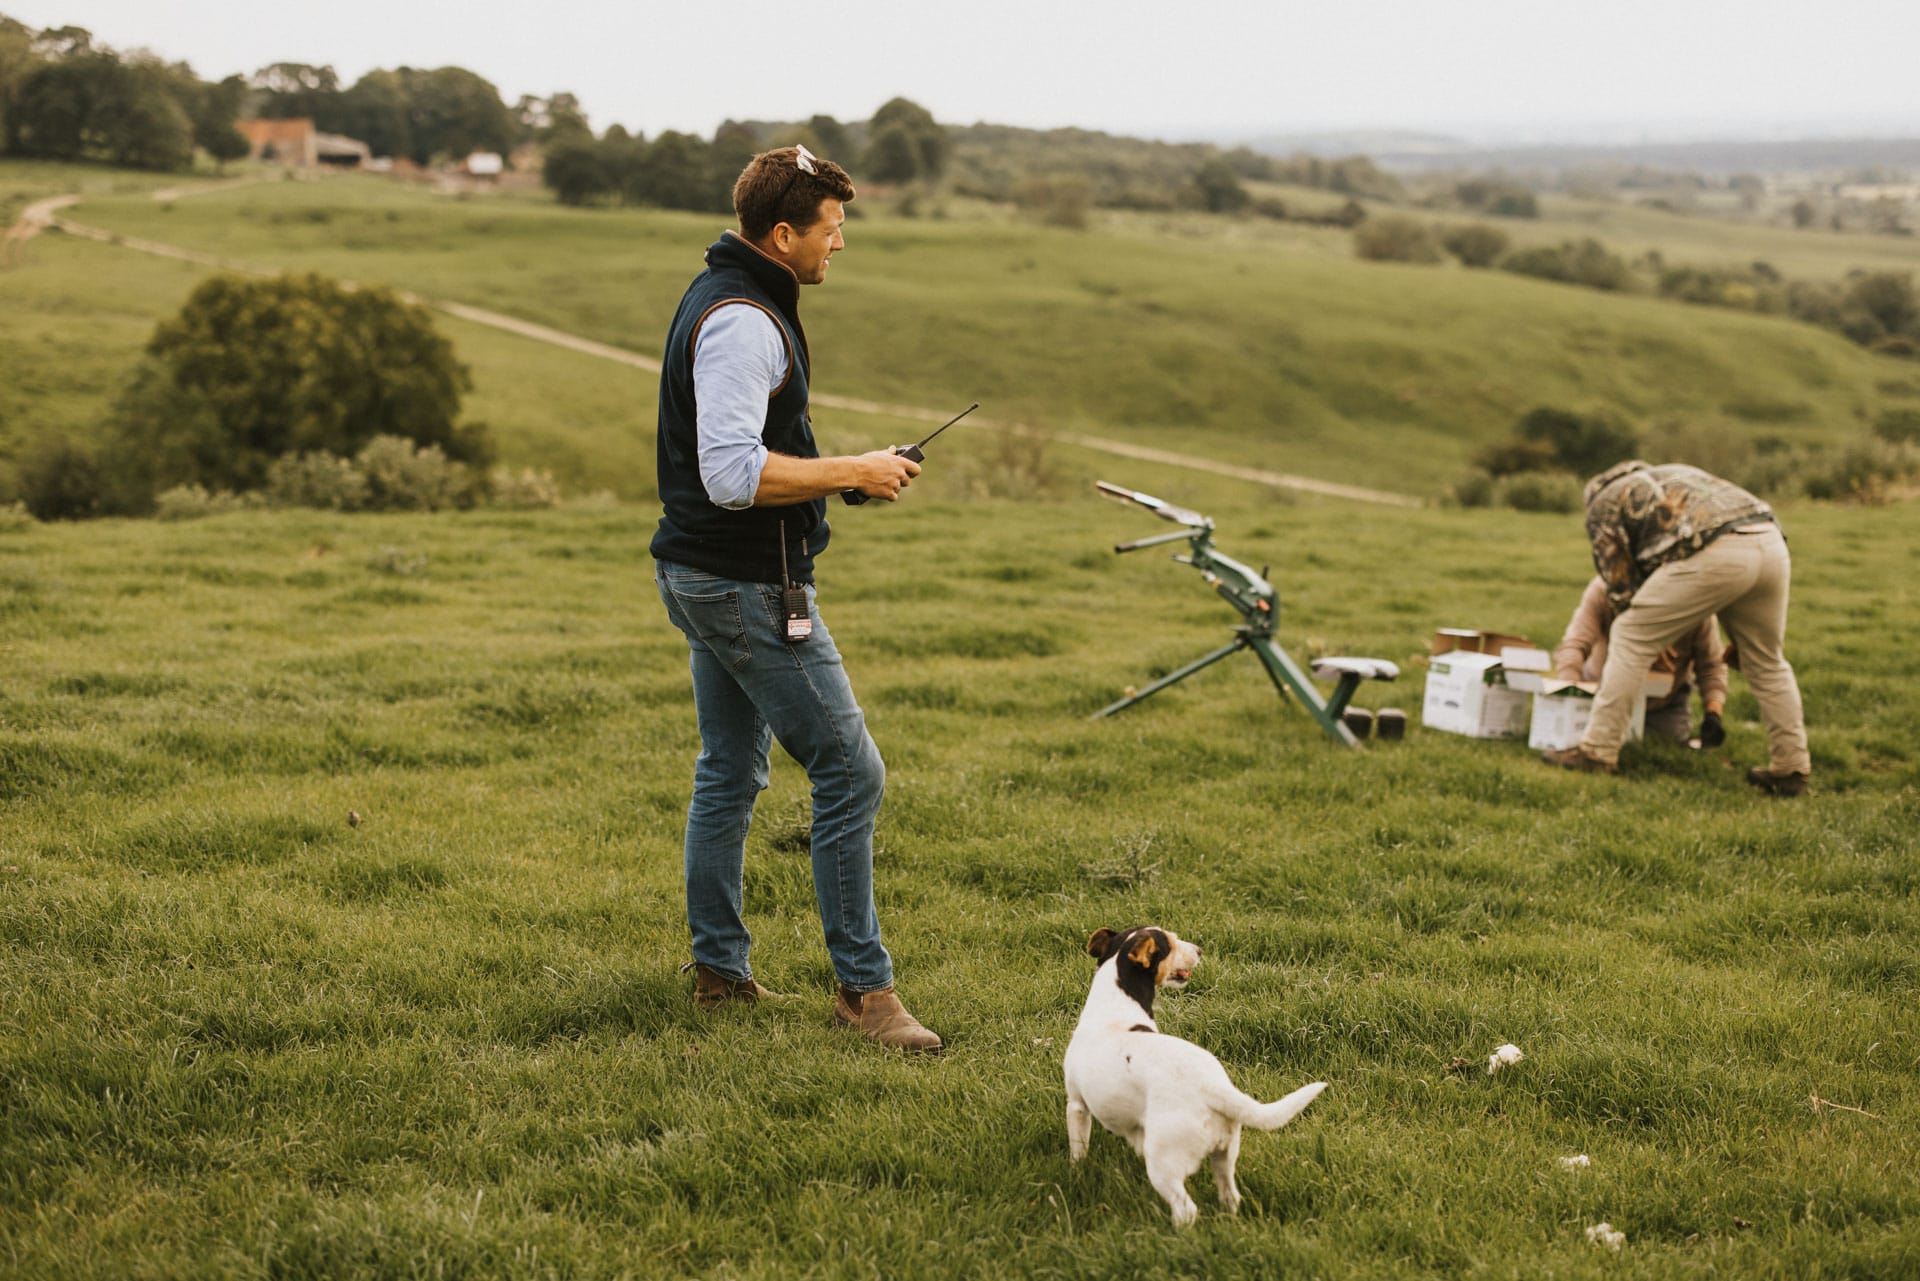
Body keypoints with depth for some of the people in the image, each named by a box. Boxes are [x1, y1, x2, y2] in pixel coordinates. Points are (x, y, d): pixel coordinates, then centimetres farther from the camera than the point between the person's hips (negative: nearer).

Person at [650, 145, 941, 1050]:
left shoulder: (722, 296, 13)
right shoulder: (744, 321, -20)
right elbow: (734, 474, -28)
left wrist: (840, 472, 16)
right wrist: (853, 472, -19)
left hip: (704, 576, 11)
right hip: (749, 590, -11)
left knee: (729, 772, 17)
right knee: (850, 774, -7)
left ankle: (718, 969, 25)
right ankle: (863, 985, -1)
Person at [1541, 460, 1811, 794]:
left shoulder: (1603, 504, 22)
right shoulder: (1672, 474, 41)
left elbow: (1622, 587, 18)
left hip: (1715, 554, -6)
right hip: (1772, 542, 6)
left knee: (1630, 639, 7)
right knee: (1768, 663, 21)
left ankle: (1598, 751, 6)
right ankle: (1791, 769, 24)